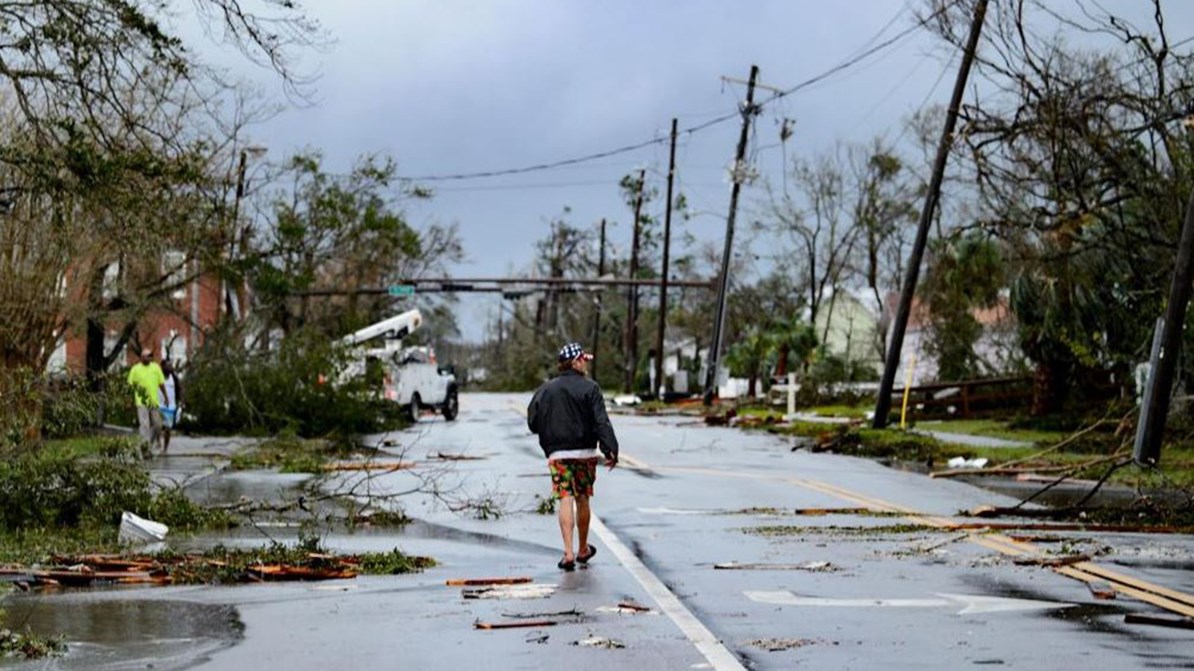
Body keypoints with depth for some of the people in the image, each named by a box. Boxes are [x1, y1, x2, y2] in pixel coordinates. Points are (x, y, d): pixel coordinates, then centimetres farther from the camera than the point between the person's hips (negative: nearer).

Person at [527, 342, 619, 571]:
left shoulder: (546, 390, 5)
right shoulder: (589, 388, -5)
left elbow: (532, 423, 6)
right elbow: (602, 422, -14)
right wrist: (610, 449, -17)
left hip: (557, 454, 1)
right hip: (585, 452, -1)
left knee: (565, 501, -3)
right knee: (582, 500, 12)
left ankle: (568, 553, -14)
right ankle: (583, 550, 25)